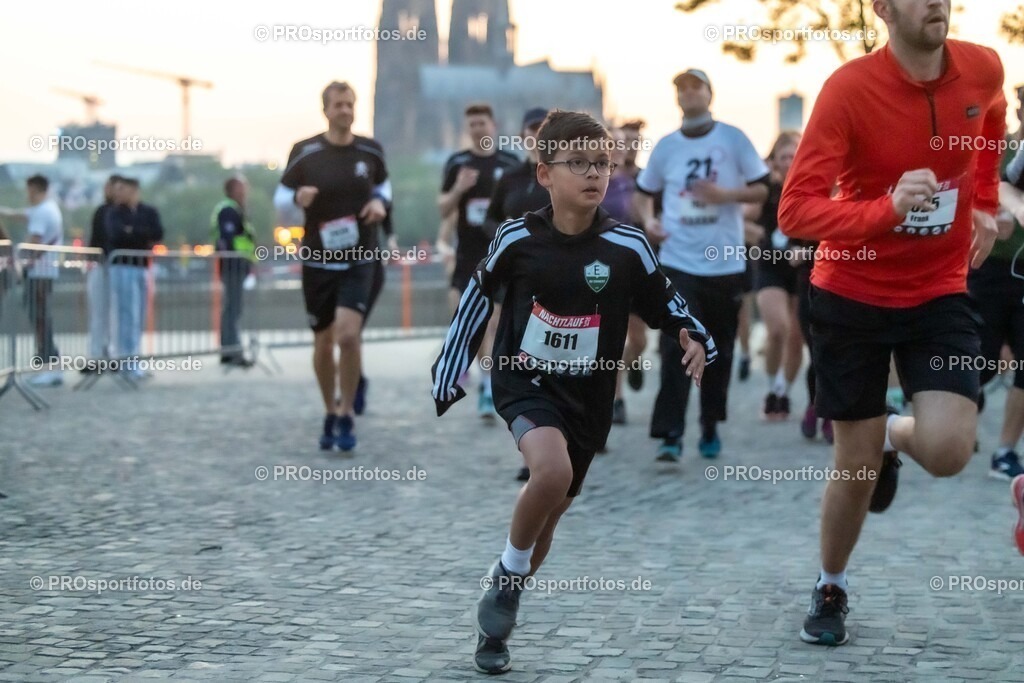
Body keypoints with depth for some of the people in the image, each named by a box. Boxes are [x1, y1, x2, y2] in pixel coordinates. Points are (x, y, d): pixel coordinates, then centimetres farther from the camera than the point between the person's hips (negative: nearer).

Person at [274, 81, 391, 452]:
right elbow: (281, 195, 5)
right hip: (318, 259, 1)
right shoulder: (304, 152, -3)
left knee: (348, 334, -18)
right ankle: (330, 415, 30)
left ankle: (347, 415, -2)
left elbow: (383, 184, 20)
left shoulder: (371, 150, 1)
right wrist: (297, 198, -18)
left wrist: (381, 202, -2)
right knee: (323, 343, 8)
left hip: (360, 258, -1)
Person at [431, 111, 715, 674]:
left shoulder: (628, 247, -10)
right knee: (552, 469, -30)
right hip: (524, 379, -2)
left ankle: (499, 613, 34)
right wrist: (448, 378, 9)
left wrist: (695, 342, -20)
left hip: (587, 395, 2)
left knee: (549, 513, 12)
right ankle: (507, 575, -4)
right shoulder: (517, 239, -10)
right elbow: (476, 301, 5)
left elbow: (667, 307, 1)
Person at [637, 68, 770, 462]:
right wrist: (648, 220, -2)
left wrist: (726, 194, -16)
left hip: (725, 263, 0)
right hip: (679, 262, 0)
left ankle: (710, 426, 24)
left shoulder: (733, 139, 1)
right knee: (675, 347, -11)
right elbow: (645, 192, 18)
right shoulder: (666, 146, 6)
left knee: (720, 351, 9)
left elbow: (762, 190, 1)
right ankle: (670, 434, -13)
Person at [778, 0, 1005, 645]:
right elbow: (795, 210, -26)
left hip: (941, 291, 3)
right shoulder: (849, 88, -21)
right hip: (854, 294, -3)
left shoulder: (984, 69, -8)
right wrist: (887, 209, -40)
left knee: (948, 452, -14)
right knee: (856, 466, 4)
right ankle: (830, 590, 32)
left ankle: (894, 437, 25)